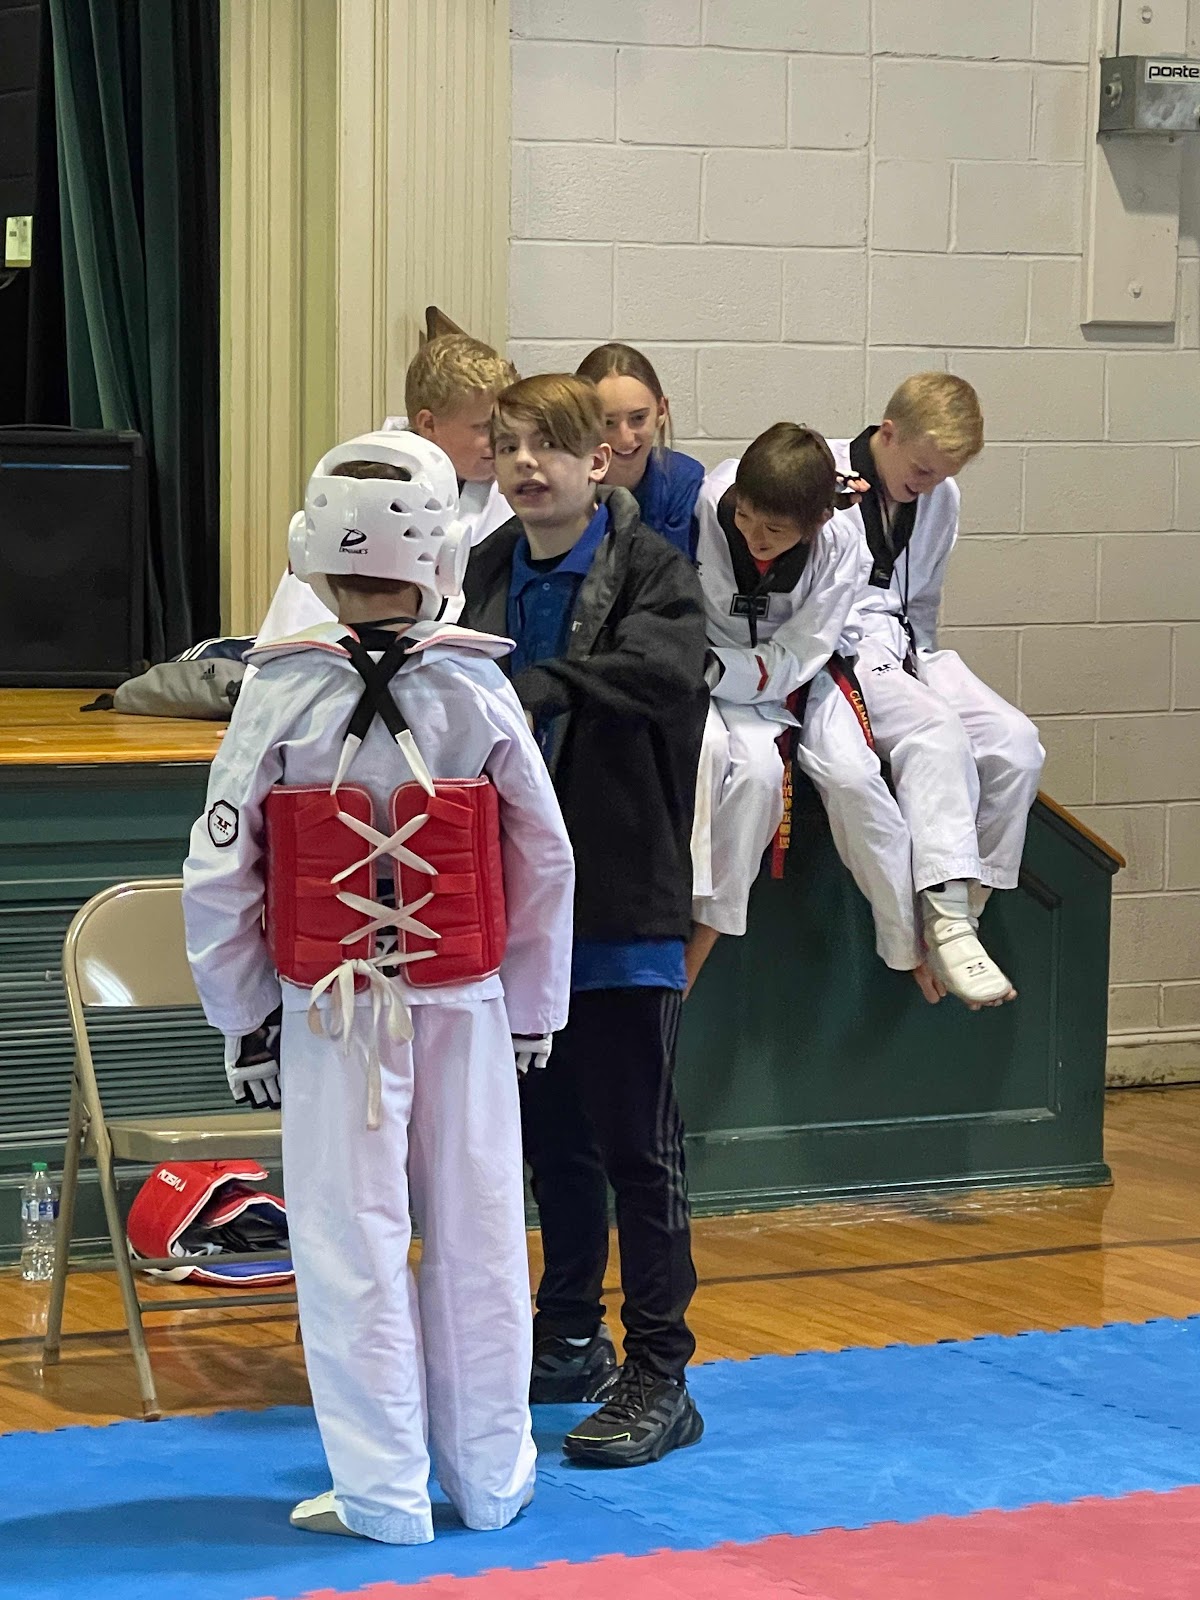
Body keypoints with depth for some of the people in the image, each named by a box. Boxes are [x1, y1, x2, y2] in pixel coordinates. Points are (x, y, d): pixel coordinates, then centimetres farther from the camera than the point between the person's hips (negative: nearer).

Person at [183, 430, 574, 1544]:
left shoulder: (281, 696, -9)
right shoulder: (479, 692, -5)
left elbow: (219, 873, -6)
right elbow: (547, 864, 1)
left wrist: (245, 1022, 5)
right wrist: (533, 1012, 14)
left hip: (332, 1018, -2)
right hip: (466, 1006, 2)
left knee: (350, 1244, 5)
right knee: (477, 1240, 10)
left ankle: (382, 1492, 8)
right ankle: (490, 1479, 21)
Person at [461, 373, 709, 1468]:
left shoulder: (652, 570, -10)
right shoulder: (488, 573, 7)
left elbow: (665, 668, -30)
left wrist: (525, 690, -38)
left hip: (623, 897, -6)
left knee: (638, 1142, -1)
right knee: (551, 1133, 17)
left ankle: (660, 1378, 5)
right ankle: (569, 1340, 31)